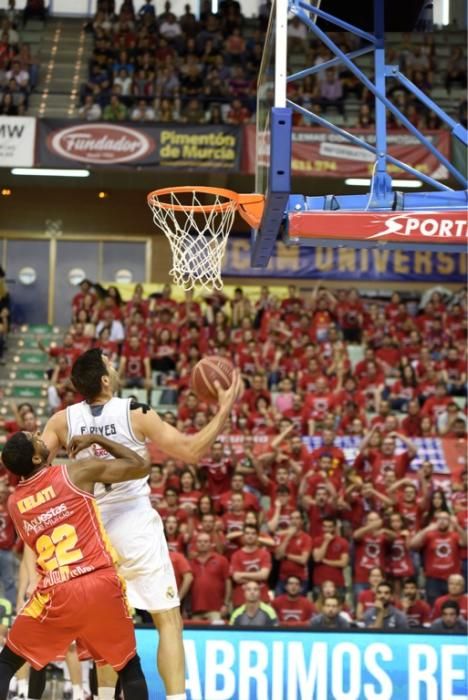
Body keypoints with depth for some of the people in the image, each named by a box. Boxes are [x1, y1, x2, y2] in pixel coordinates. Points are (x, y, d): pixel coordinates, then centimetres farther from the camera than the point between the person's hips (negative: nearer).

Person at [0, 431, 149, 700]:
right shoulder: (79, 472, 2)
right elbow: (141, 466, 11)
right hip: (102, 584, -1)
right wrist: (96, 439, 20)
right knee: (129, 665, 20)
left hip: (57, 593, 1)